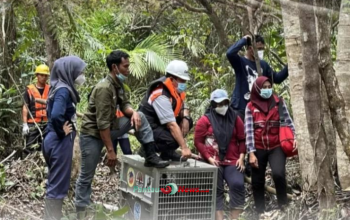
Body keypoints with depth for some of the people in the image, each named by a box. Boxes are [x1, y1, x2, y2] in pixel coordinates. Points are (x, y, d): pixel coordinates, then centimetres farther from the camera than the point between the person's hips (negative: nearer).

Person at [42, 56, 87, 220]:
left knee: (55, 182, 17)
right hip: (60, 141, -9)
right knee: (58, 183, -2)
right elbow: (56, 115, -31)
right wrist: (62, 131, -16)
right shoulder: (63, 89, -17)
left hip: (53, 139, 9)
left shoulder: (60, 87, 10)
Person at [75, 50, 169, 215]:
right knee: (86, 177, 1)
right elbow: (102, 123, -28)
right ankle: (80, 211, 14)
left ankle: (151, 157, -2)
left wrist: (133, 112, -21)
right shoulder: (104, 88, -26)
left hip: (109, 129, 8)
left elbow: (124, 104, 5)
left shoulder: (118, 85, 2)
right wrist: (110, 150, -26)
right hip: (92, 134, -8)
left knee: (140, 117, -3)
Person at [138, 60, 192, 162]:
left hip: (161, 124, 10)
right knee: (173, 140, -32)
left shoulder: (176, 89, 0)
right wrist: (184, 147, -34)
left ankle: (167, 152, 3)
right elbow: (172, 125, -32)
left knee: (188, 122, -1)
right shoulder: (161, 96, -27)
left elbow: (183, 107, 11)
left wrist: (185, 118, -14)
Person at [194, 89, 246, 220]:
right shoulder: (205, 120, 0)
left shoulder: (235, 118, 9)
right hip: (213, 162, -2)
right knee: (216, 190, -3)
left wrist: (241, 157, -1)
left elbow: (242, 140, 10)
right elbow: (198, 141, -2)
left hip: (232, 161, 2)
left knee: (238, 185, -16)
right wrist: (209, 158, -11)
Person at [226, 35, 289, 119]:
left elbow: (277, 78, 16)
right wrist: (244, 40, -15)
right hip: (241, 108, -6)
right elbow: (230, 53, -26)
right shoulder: (241, 62, -6)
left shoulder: (263, 64, 13)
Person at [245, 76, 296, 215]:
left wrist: (294, 137, -10)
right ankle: (260, 212, 18)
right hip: (258, 149, 1)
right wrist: (251, 153, -9)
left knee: (278, 174, -24)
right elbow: (249, 130, -3)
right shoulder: (250, 107, 1)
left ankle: (283, 206, -7)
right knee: (257, 182, 5)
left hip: (276, 147, -1)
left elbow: (288, 122, 6)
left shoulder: (279, 102, 4)